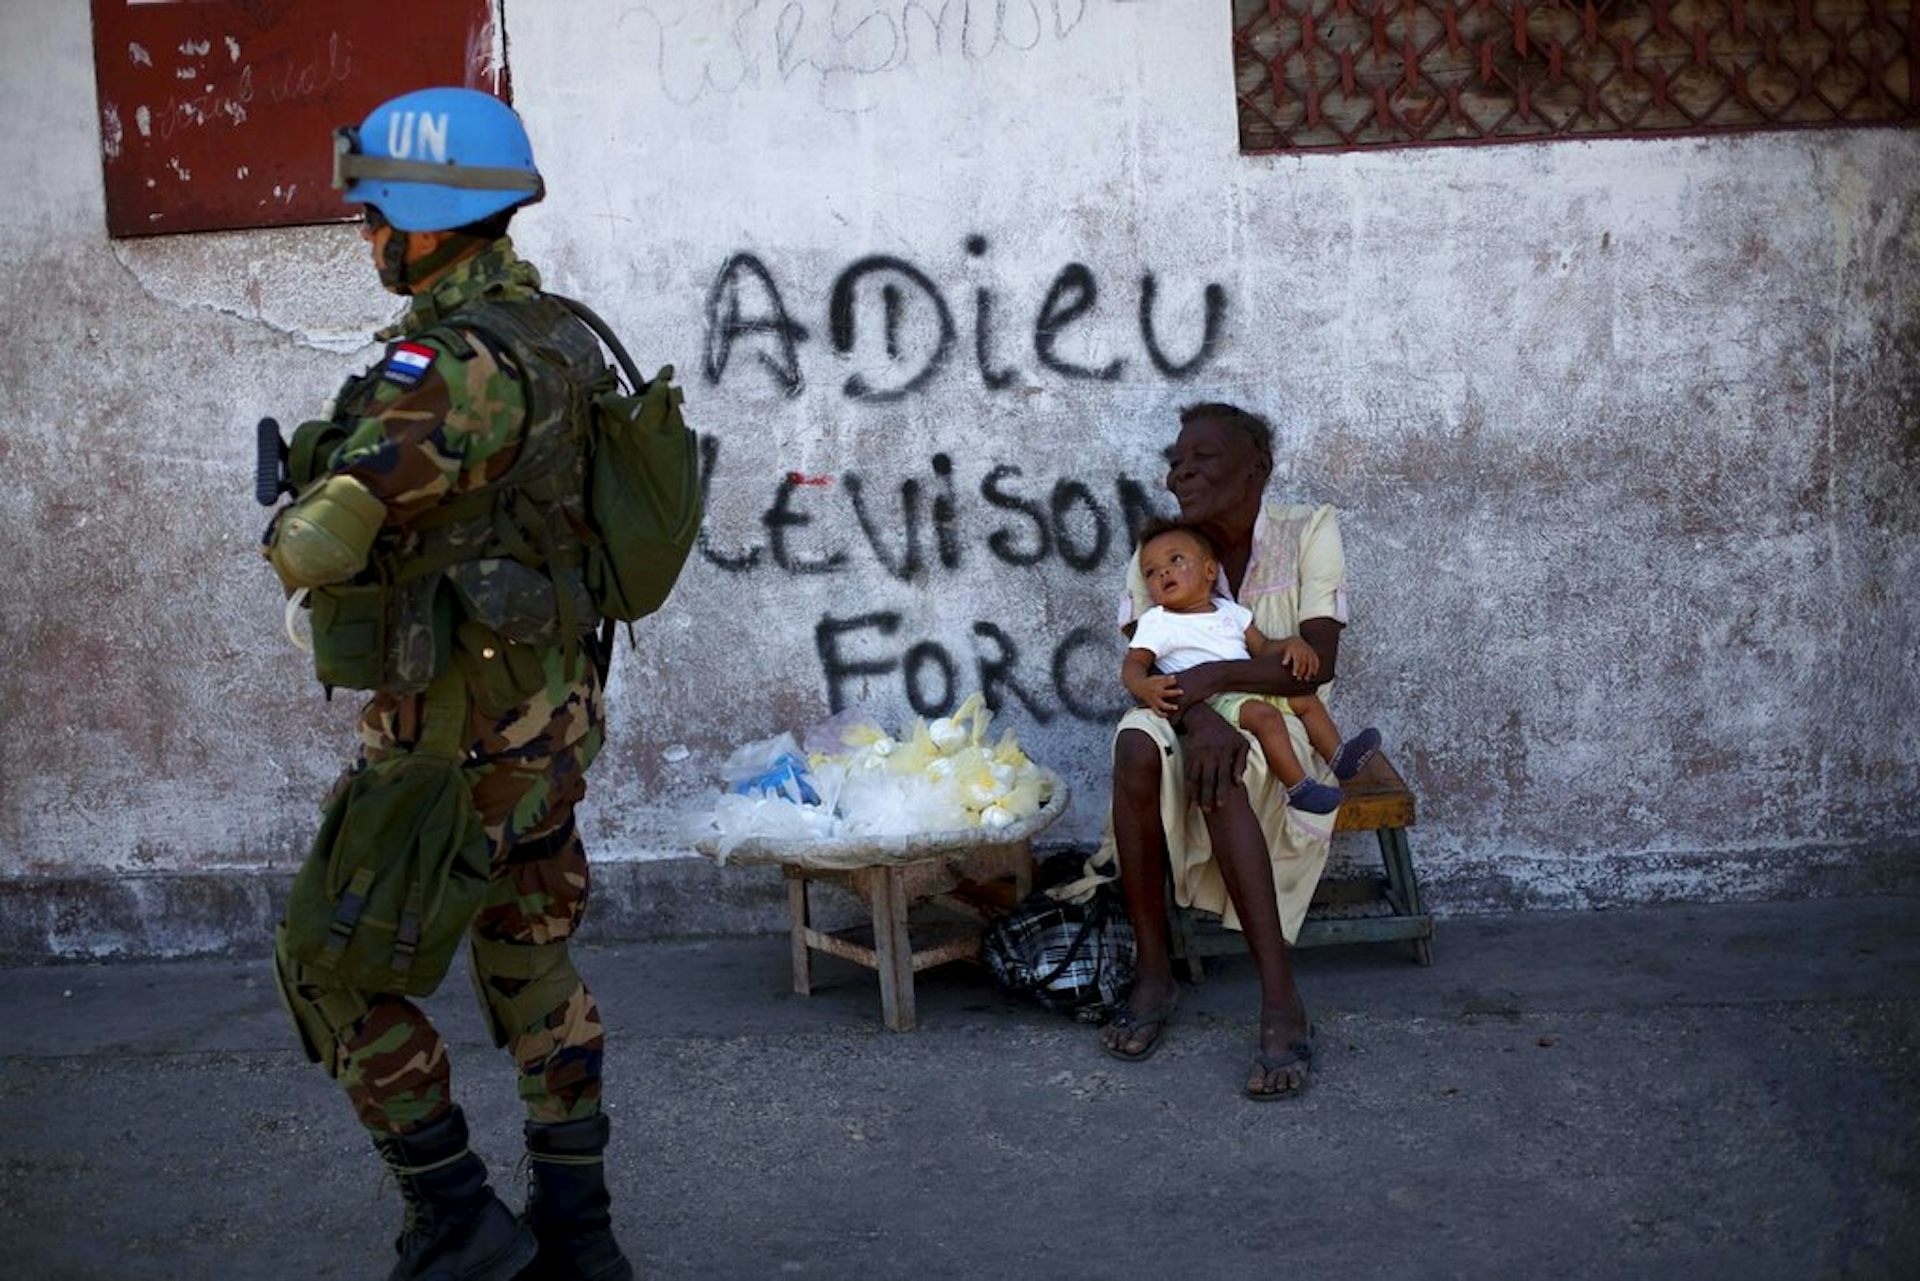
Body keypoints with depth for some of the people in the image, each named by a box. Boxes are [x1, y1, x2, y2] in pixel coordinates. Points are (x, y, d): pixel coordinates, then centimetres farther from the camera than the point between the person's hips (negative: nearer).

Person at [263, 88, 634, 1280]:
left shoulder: (456, 365, -23)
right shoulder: (549, 334, 7)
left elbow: (317, 546, -27)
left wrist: (293, 524, -4)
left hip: (462, 734, -9)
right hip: (545, 707, 9)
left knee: (332, 967, 7)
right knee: (530, 966, 18)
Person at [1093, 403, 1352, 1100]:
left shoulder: (1307, 531, -7)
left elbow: (1316, 663, -16)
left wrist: (1213, 675, -29)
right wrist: (1198, 717, -30)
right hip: (1191, 718, 3)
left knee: (1221, 773, -37)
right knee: (1136, 746, -33)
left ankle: (1282, 1004, -37)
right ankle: (1153, 971, -24)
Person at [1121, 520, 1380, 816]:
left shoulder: (1230, 611, 19)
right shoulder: (1156, 623, 1)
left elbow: (1262, 648, 20)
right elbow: (1133, 663, -6)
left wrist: (1292, 644, -3)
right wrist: (1143, 687, -31)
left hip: (1256, 688, 8)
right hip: (1213, 701, -8)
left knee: (1305, 699, 4)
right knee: (1264, 714, -30)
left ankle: (1338, 758, 7)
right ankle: (1297, 786, -31)